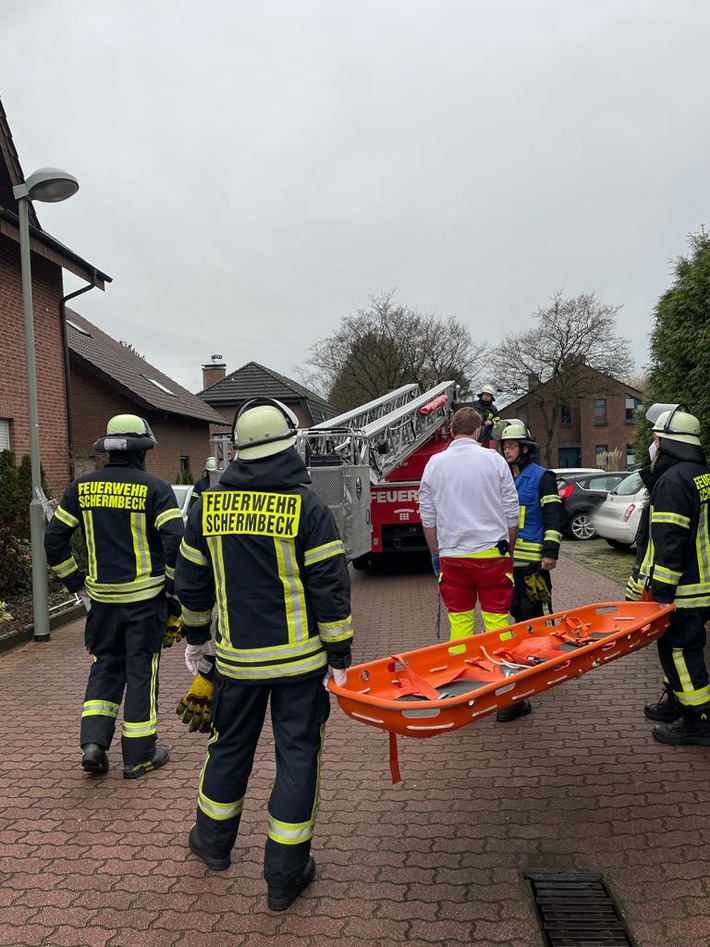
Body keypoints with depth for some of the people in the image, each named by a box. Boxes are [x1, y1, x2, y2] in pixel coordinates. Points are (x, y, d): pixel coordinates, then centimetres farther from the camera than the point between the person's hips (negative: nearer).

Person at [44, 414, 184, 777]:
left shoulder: (82, 487, 3)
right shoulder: (154, 488, -10)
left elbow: (54, 538, 5)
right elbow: (176, 541, -18)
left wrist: (76, 582, 13)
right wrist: (174, 584, -4)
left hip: (102, 597, 4)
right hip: (145, 597, -3)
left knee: (105, 667, 19)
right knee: (141, 671, 7)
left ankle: (94, 743, 10)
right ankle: (139, 755, 16)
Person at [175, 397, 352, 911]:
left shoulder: (208, 506, 0)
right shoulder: (306, 506, -13)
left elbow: (192, 582, 9)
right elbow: (331, 588, -13)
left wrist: (196, 637, 22)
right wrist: (339, 655, -6)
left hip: (237, 657, 4)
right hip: (299, 658, -4)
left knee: (231, 745, 22)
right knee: (297, 755, 8)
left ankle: (213, 840, 42)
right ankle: (285, 874, 17)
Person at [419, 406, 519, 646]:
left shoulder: (434, 464, 3)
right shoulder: (494, 460, -1)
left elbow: (428, 518, 7)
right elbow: (512, 512, 3)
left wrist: (435, 554, 16)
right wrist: (509, 550, 14)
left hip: (452, 555, 1)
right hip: (492, 552, -1)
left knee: (459, 620, 9)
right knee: (496, 619, 5)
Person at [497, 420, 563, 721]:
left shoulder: (542, 477, -3)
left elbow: (553, 517, -9)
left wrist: (551, 552, -16)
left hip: (532, 560, -7)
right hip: (507, 558, 7)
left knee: (535, 614, -5)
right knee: (518, 613, 13)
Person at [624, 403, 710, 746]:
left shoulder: (673, 480, -20)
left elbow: (671, 543, -24)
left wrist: (661, 591, -21)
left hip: (681, 590, -10)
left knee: (679, 648, -1)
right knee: (676, 646, 21)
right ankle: (675, 701, 35)